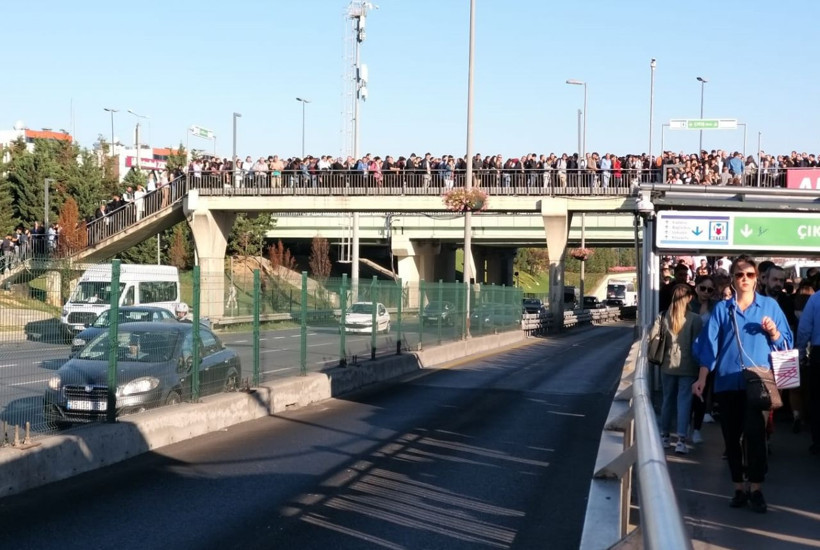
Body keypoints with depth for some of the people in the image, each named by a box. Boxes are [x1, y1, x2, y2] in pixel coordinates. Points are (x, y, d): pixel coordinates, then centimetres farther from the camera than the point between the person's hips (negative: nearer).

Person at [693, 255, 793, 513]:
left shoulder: (769, 305, 6)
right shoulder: (722, 308, 7)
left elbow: (785, 343, 7)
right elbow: (710, 344, 5)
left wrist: (773, 332, -14)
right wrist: (702, 379, -1)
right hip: (727, 382, 2)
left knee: (754, 434, -13)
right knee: (731, 437, 5)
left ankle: (756, 489, -6)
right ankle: (739, 488, 15)